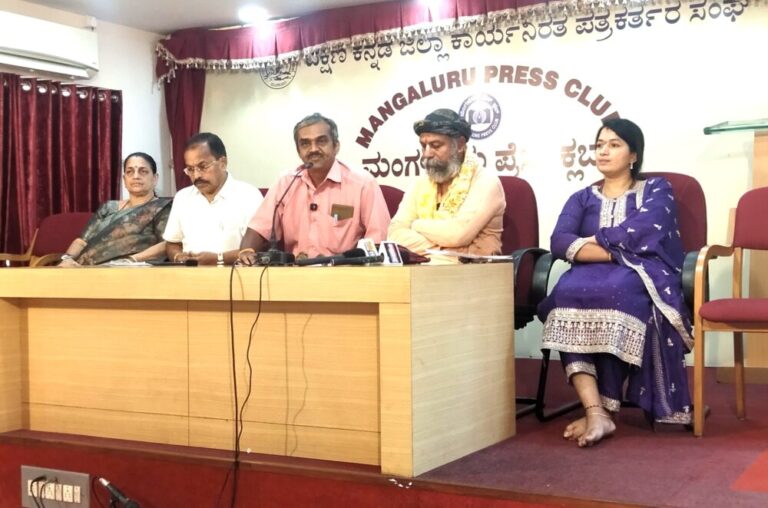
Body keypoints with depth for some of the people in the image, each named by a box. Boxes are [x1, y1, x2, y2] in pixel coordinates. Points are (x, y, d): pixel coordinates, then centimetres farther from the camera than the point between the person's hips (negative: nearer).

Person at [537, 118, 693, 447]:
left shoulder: (656, 190, 16)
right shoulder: (582, 198, 23)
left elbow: (643, 232, -7)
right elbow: (560, 243, 2)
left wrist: (593, 240, 0)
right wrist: (616, 252, -10)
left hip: (643, 278, -2)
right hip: (592, 278, 2)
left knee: (614, 291, -38)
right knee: (568, 292, -34)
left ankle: (603, 410, -34)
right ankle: (596, 411, -43)